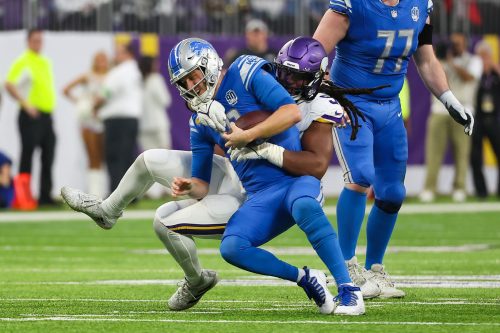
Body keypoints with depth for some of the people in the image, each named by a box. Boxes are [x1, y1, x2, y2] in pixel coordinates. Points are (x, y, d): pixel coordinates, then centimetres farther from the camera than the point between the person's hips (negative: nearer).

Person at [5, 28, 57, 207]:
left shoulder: (46, 62, 16)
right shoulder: (22, 62, -8)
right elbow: (9, 84, -16)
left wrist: (50, 106, 16)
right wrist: (25, 104, -21)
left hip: (46, 115, 8)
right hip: (31, 116, -8)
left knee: (48, 157, 8)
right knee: (27, 155, -7)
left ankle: (45, 196, 13)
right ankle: (23, 196, -5)